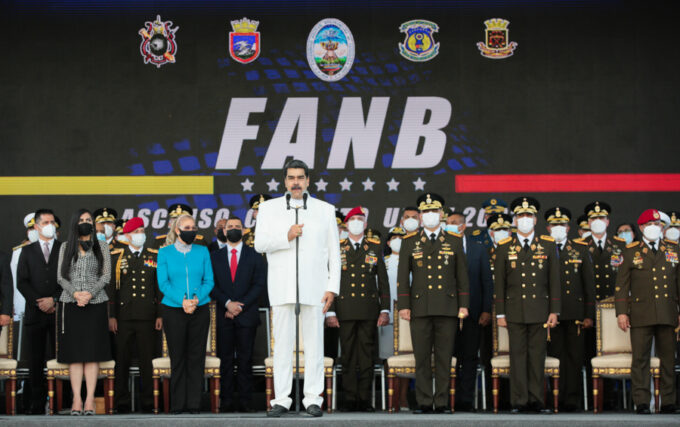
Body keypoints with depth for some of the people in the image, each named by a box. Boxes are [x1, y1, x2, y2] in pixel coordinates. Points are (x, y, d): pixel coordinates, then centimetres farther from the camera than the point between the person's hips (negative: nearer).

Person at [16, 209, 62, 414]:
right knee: (35, 361, 1)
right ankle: (36, 403, 4)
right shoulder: (27, 251, 13)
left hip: (59, 311, -1)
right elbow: (21, 282, 5)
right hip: (35, 313, 1)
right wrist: (38, 302, -6)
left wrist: (54, 300, -9)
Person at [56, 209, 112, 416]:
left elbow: (106, 275, 1)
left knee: (92, 352, -4)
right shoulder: (66, 247, 10)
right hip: (70, 304, 1)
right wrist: (75, 293, -13)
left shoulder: (101, 246, 7)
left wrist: (90, 293, -13)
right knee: (74, 352, -2)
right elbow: (61, 277, 4)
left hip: (95, 303, -1)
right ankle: (76, 399, -1)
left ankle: (90, 399, -4)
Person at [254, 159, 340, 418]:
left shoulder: (325, 210, 9)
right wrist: (286, 236, -14)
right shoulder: (269, 208, 10)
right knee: (282, 343, 0)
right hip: (282, 287, 0)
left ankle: (313, 399, 4)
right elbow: (260, 244, 2)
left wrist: (332, 288, -1)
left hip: (313, 287, 0)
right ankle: (281, 399, 3)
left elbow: (334, 253, 7)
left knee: (314, 343, 0)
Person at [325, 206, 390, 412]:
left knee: (367, 355, -1)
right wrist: (330, 311, -1)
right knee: (348, 356, 0)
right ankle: (350, 399, 4)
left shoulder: (374, 248, 11)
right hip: (345, 310, 0)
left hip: (369, 310, 0)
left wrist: (385, 310, 2)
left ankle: (365, 399, 3)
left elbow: (383, 281, 10)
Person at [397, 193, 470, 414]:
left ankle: (442, 403, 6)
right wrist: (403, 305, 0)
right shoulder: (410, 242, 8)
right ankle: (424, 403, 5)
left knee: (444, 358, 1)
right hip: (420, 308, 0)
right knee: (422, 358, 0)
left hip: (447, 308, 0)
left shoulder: (454, 241, 10)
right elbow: (403, 276, 7)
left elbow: (462, 275, 10)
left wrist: (464, 304, 3)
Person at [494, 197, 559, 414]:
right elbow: (499, 283, 6)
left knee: (538, 356, 2)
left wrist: (554, 311, 1)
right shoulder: (505, 247, 5)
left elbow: (554, 281, 6)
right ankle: (519, 401, 3)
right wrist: (500, 313, 1)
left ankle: (535, 400, 8)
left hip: (539, 311, 1)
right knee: (517, 355, -1)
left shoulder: (548, 245, 7)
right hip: (515, 312, 0)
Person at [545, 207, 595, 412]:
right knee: (555, 355, 0)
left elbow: (589, 284, 8)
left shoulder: (581, 249, 10)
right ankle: (557, 399, 6)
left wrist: (589, 315, 2)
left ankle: (572, 399, 5)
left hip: (575, 313, 1)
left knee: (574, 356, 0)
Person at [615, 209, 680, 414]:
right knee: (640, 359, -4)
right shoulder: (631, 252, 8)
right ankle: (641, 403, 0)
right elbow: (621, 285, 6)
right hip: (641, 315, -2)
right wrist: (621, 312, -2)